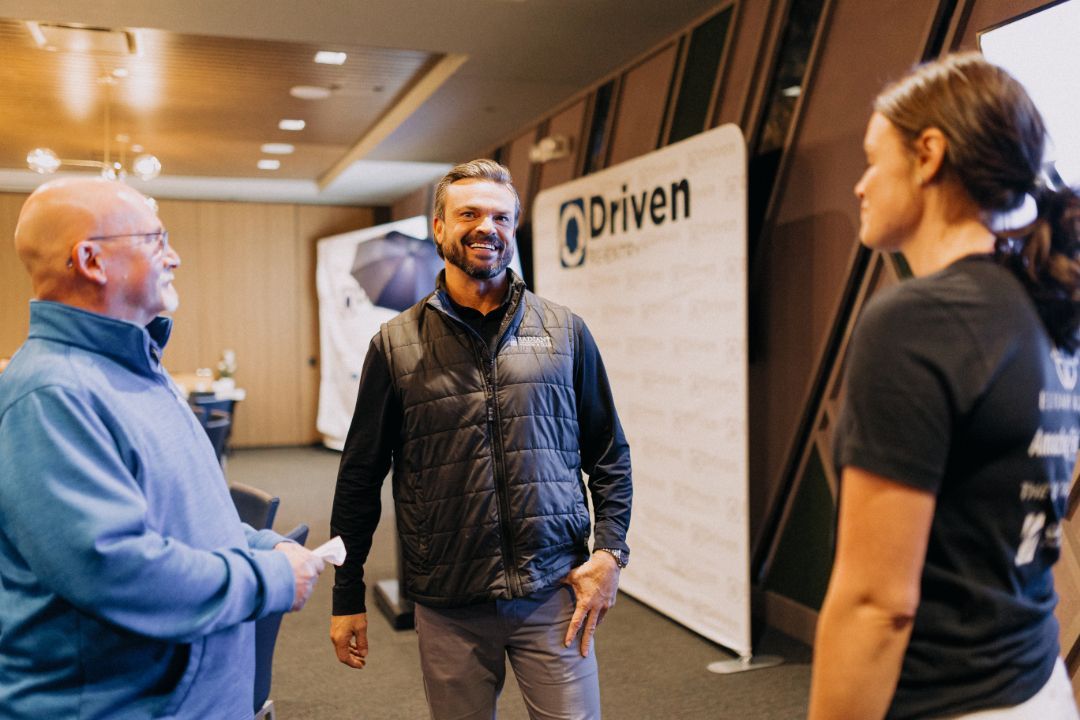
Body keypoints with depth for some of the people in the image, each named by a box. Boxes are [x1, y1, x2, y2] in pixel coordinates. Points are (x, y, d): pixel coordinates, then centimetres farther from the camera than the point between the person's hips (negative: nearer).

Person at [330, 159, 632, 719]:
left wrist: (610, 550, -3)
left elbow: (609, 455, 9)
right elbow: (360, 477, 5)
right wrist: (347, 597, 7)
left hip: (555, 592, 1)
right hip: (448, 604, 0)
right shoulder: (397, 344, 2)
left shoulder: (565, 332, 4)